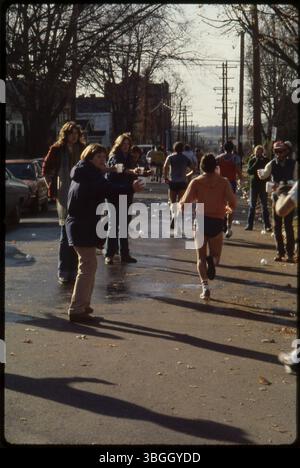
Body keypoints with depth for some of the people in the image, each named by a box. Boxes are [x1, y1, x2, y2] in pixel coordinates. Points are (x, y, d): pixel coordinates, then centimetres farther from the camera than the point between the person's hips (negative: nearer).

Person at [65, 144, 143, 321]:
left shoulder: (86, 174, 15)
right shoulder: (90, 175, -17)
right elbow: (109, 189, -34)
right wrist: (130, 188, -41)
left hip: (83, 226, 11)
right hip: (83, 227, -11)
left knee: (89, 265, 19)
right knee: (88, 266, -8)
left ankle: (83, 304, 28)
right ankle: (77, 310, -6)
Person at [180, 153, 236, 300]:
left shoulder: (196, 182, -2)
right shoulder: (224, 182, 0)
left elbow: (184, 204, -8)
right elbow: (233, 204, -6)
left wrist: (180, 203, 15)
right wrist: (227, 208, 17)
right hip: (217, 222, 0)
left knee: (201, 257, 12)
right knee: (215, 254, 18)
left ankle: (205, 286, -6)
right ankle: (212, 260, -20)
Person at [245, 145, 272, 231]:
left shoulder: (265, 160, 2)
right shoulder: (252, 160, 2)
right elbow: (249, 171, -11)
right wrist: (256, 163, -16)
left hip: (263, 185, -1)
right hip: (254, 185, 1)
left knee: (265, 206, 1)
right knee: (252, 206, 5)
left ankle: (267, 225, 3)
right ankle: (249, 225, 10)